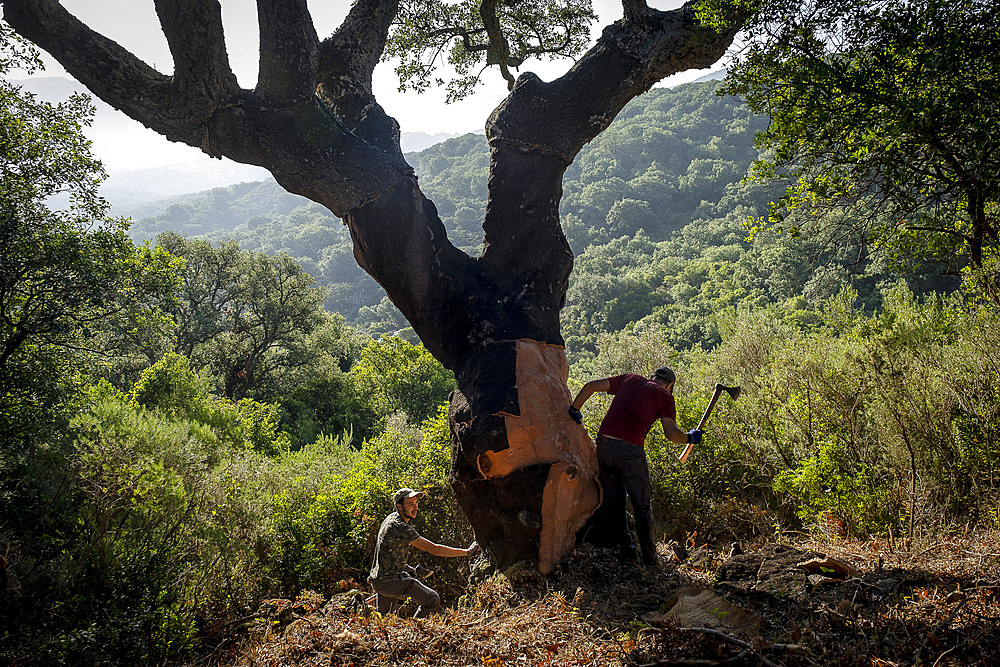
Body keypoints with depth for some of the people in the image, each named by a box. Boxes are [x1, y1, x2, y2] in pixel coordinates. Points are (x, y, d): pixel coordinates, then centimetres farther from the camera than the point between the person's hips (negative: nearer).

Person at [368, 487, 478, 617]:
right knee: (433, 599, -12)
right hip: (390, 581, -10)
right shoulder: (401, 528, -24)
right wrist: (466, 552, -21)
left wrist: (405, 567, 24)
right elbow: (434, 549, -26)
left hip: (378, 580, 10)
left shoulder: (392, 518, 7)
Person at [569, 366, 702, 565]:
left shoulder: (629, 379, 21)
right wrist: (690, 438, 16)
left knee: (614, 500, 18)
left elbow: (591, 386, 16)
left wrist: (574, 409, 23)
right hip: (630, 449, -3)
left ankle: (627, 548, 19)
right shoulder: (664, 396, 10)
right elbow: (671, 434, -2)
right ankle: (649, 555, 20)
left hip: (604, 443, 3)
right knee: (642, 504, 13)